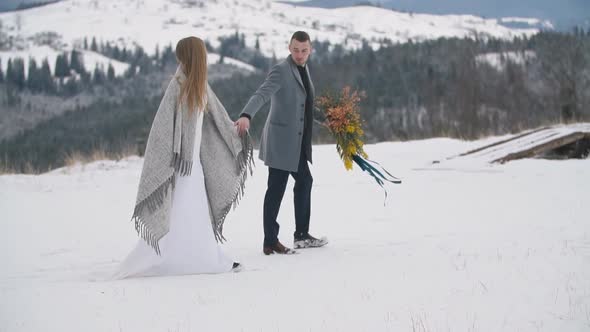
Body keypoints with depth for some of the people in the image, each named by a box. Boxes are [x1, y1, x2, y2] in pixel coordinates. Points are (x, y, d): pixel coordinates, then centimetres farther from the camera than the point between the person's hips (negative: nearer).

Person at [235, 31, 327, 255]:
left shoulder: (304, 69, 13)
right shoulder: (280, 71, -15)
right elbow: (261, 95, -29)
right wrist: (246, 115, -46)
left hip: (298, 142, 10)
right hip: (281, 141, -9)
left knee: (304, 182, 17)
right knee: (276, 188, -5)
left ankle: (301, 235, 29)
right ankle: (270, 242, 3)